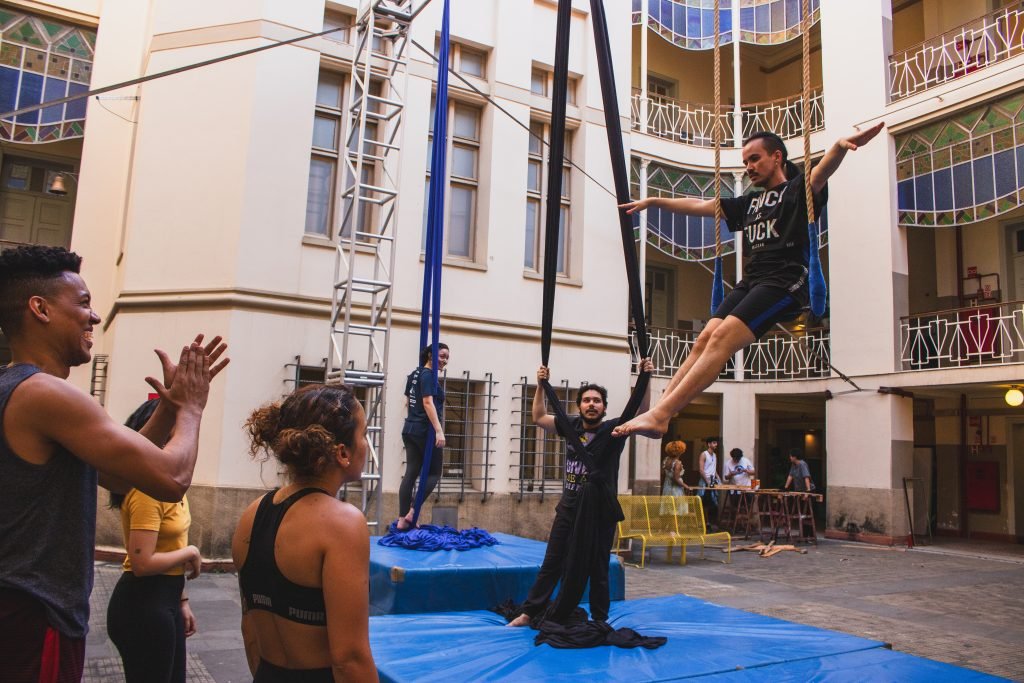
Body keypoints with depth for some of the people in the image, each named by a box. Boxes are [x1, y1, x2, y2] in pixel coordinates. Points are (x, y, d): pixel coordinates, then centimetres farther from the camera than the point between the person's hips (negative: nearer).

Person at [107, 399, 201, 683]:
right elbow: (143, 563, -27)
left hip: (164, 601, 10)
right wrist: (191, 552, -13)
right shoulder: (147, 490, -22)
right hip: (143, 605, -10)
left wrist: (181, 600, 15)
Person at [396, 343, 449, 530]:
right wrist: (439, 430, -26)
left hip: (409, 429, 9)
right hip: (425, 430, -8)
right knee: (434, 473, 2)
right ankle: (412, 512, -6)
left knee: (411, 473, 5)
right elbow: (428, 403, -21)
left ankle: (402, 520, 4)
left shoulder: (415, 374, 16)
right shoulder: (429, 375, -11)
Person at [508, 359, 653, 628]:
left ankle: (600, 620, 24)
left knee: (597, 571, 8)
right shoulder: (571, 426, 2)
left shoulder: (612, 430, -9)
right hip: (567, 509, 4)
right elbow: (539, 417, 11)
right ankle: (530, 612, 22)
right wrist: (541, 385, 2)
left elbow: (641, 412, -22)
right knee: (551, 565, 12)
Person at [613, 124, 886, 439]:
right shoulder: (749, 203, 27)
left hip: (785, 281, -7)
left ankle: (660, 415, -33)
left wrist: (840, 146, -38)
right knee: (705, 339, -13)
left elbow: (822, 172, -15)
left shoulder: (798, 190, 8)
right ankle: (657, 413, -20)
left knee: (722, 338, -24)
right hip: (750, 281, 7)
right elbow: (698, 206, 33)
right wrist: (653, 201, 32)